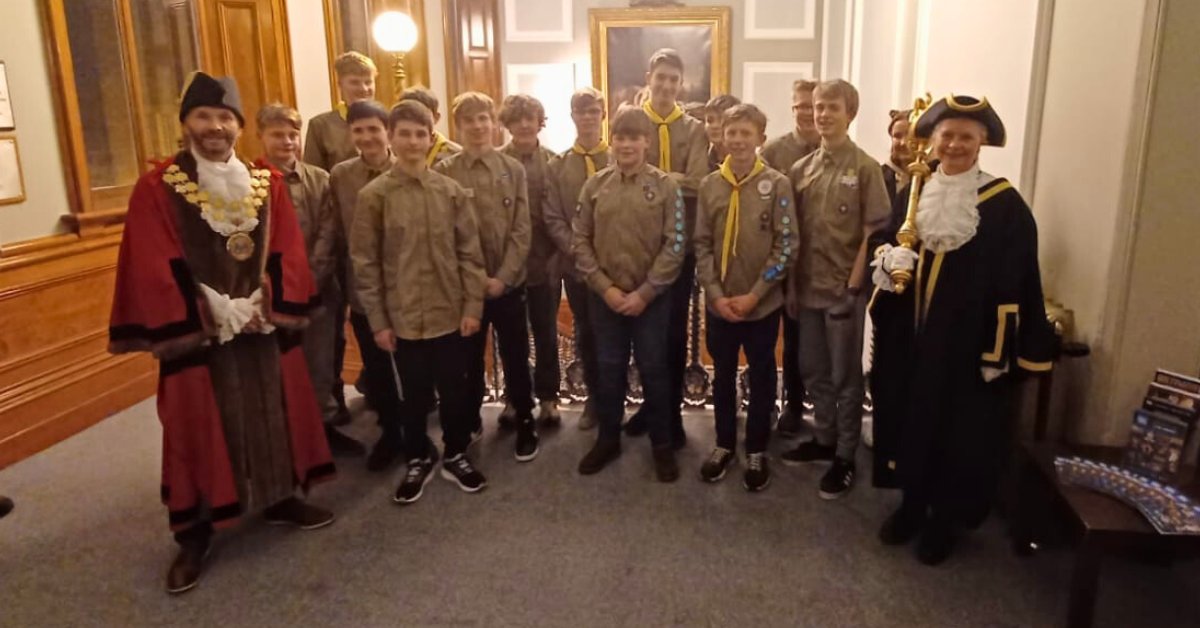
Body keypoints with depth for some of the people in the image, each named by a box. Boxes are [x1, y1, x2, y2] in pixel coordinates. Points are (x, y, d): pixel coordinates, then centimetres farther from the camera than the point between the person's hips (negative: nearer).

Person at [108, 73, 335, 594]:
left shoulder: (268, 182, 5)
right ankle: (194, 534, 18)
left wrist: (267, 307, -11)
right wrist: (208, 317, -16)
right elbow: (156, 270, -11)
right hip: (195, 331, -3)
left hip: (264, 324, 3)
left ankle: (280, 498, 31)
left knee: (272, 413, 12)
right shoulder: (158, 187, -6)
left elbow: (287, 253, 2)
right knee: (200, 426, 5)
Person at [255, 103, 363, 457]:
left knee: (320, 362, 12)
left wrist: (311, 279, -10)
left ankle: (325, 424, 28)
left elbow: (327, 233, -1)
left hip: (319, 288, 3)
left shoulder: (319, 179, 4)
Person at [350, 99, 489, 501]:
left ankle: (456, 456, 32)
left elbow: (470, 253, 2)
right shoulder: (373, 195, -4)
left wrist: (473, 306, -3)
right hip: (403, 318, -1)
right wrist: (377, 321, -5)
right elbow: (365, 263, -3)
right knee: (414, 396, 11)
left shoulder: (452, 192, 1)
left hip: (451, 314, 2)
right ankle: (418, 461, 32)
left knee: (455, 391, 12)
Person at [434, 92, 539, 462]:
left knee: (516, 358, 8)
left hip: (508, 283, 0)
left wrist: (503, 277, -11)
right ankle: (469, 422, 31)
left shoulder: (513, 170, 1)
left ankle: (525, 423, 23)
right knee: (468, 358, 13)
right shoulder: (444, 172, -3)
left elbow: (521, 231, -2)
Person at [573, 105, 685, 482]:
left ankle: (662, 444, 23)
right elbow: (580, 242, 1)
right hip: (604, 297, 2)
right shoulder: (594, 186, 2)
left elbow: (675, 246, -7)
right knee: (608, 369, 12)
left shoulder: (666, 186, -4)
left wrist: (645, 292, -12)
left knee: (653, 370, 7)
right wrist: (605, 287, -8)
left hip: (650, 298, -2)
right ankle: (608, 439, 29)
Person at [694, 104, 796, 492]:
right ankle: (725, 444, 31)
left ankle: (756, 451, 27)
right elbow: (702, 245, 2)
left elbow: (785, 246, -8)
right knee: (723, 375, 14)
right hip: (719, 303, 2)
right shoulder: (709, 185, 1)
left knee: (761, 377, 11)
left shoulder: (777, 185, -6)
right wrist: (716, 294, -8)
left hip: (762, 303, -2)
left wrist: (754, 295, -12)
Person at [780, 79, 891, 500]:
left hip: (844, 289, -5)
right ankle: (823, 439, 33)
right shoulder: (801, 169, 6)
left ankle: (845, 457, 18)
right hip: (808, 287, 5)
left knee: (845, 376, 6)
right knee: (814, 371, 15)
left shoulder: (865, 168, -7)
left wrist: (854, 285, -13)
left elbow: (873, 232, -9)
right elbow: (792, 232, 8)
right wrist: (791, 284, 5)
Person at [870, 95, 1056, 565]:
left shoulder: (1004, 205, -9)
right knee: (908, 418, 12)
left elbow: (1013, 283, -9)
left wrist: (998, 353, -12)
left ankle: (944, 520, 25)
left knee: (959, 431, 7)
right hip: (908, 337, 4)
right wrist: (889, 261, -11)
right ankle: (912, 503, 31)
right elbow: (886, 247, 14)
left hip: (965, 342, -4)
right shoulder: (912, 195, 5)